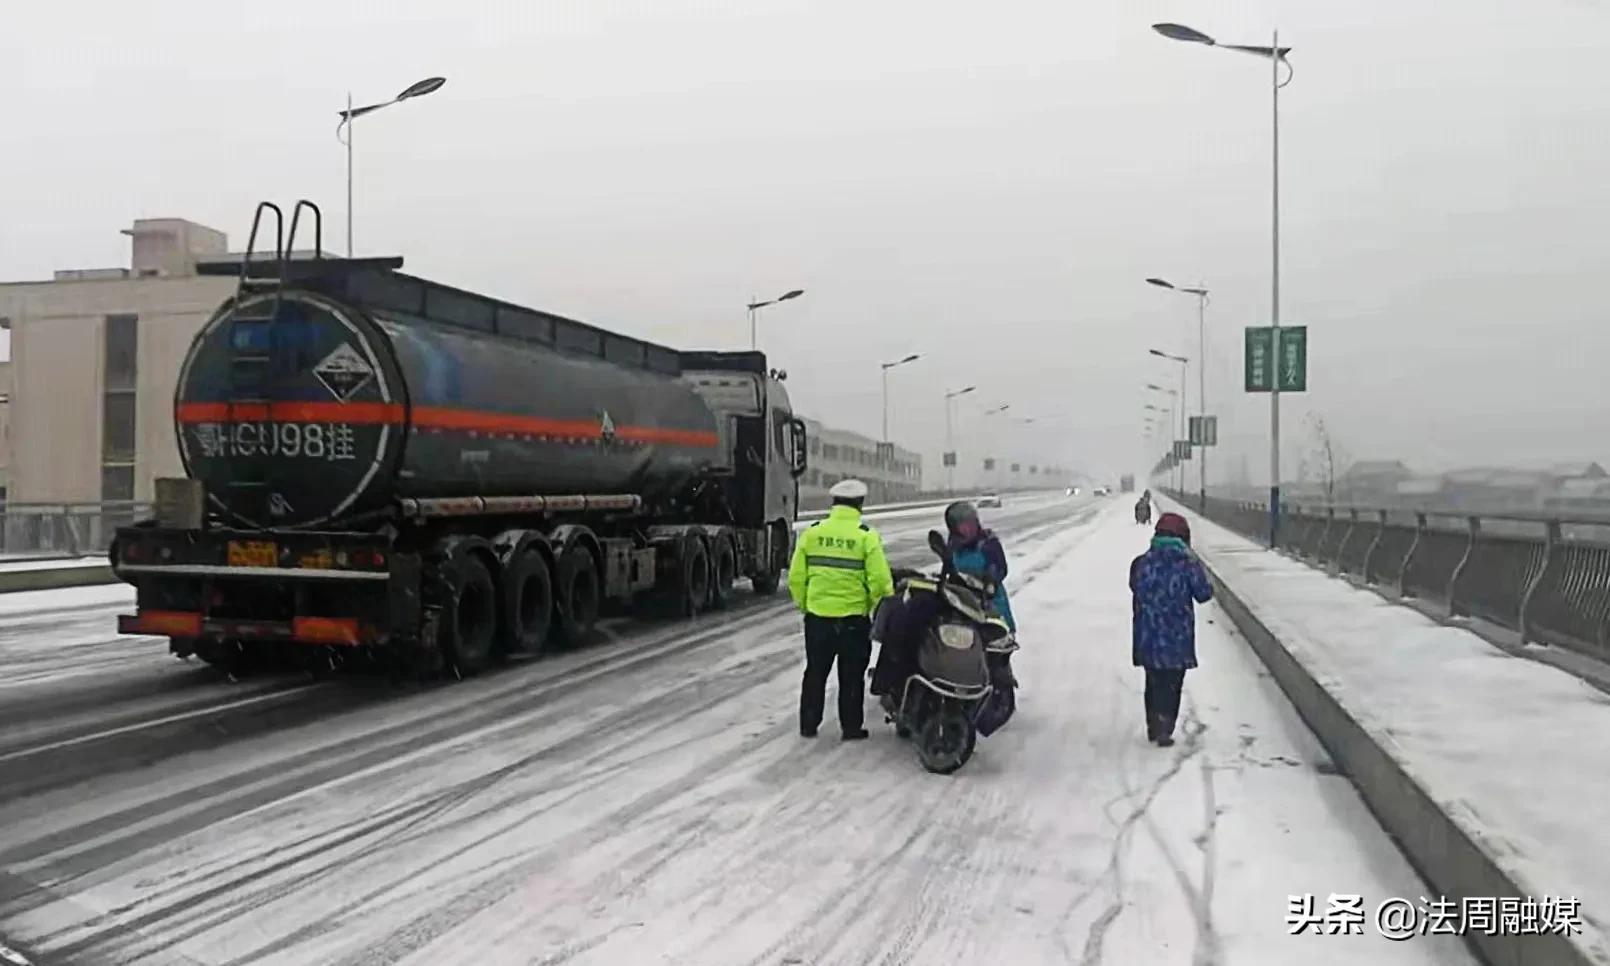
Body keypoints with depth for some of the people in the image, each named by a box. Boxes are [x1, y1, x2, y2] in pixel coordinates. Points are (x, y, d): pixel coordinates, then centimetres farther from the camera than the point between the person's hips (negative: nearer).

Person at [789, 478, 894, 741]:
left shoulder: (812, 533, -1)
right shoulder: (866, 536, -10)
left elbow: (796, 576, 0)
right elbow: (880, 580, -14)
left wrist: (803, 604, 14)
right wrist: (884, 606, 4)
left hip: (817, 615, 3)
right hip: (854, 618, -2)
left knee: (815, 672, 16)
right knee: (851, 675, 10)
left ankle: (809, 725, 21)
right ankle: (851, 727, 15)